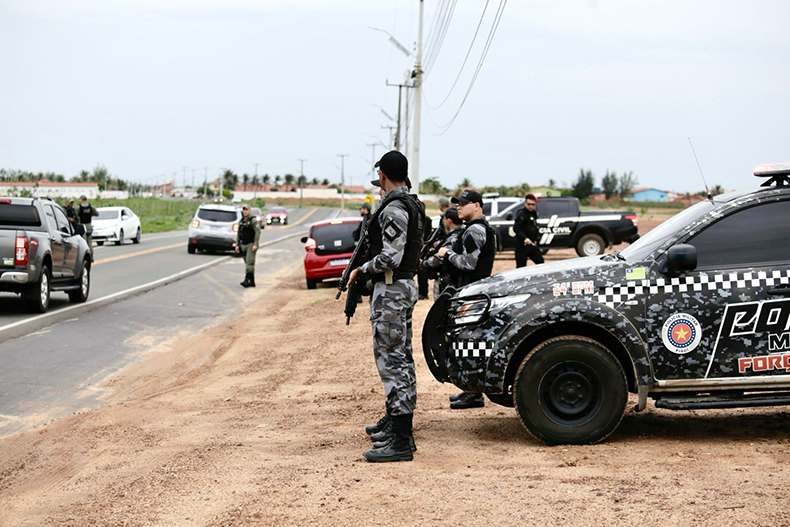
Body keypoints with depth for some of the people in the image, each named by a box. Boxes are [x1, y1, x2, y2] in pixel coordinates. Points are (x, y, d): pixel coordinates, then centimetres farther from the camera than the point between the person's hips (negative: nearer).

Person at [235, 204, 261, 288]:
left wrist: (255, 244, -21)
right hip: (243, 245, 7)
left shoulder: (253, 220, -8)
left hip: (251, 245, -7)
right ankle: (252, 282, 12)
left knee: (249, 262, -14)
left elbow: (258, 232, -15)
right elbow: (238, 234, 18)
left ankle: (247, 280, -21)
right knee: (247, 263, 8)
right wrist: (237, 245, 10)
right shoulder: (241, 221, 14)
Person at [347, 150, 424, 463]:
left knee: (392, 360, -11)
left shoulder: (393, 209, -18)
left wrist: (362, 271, -10)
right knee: (401, 358, 19)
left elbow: (390, 257, -24)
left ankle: (400, 441, -12)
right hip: (406, 285, 11)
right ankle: (396, 421, 31)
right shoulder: (412, 205, 14)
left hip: (391, 290, -11)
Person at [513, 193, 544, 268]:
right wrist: (525, 238, -32)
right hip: (522, 245, -8)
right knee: (521, 265, -5)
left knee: (540, 262, 9)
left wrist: (535, 240, 15)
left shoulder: (534, 213, 13)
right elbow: (516, 228, -22)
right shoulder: (521, 213, -13)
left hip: (532, 244, 8)